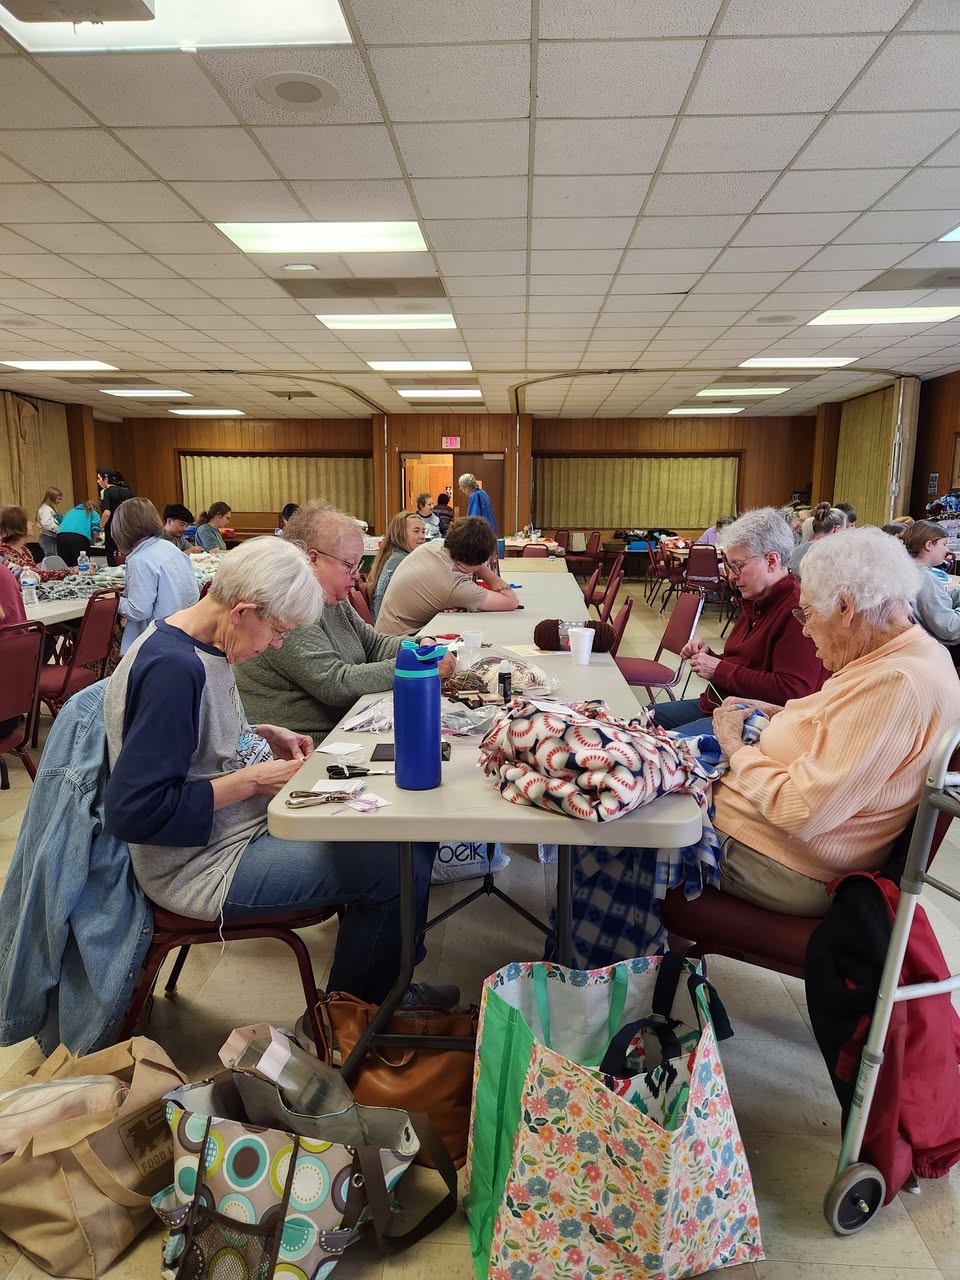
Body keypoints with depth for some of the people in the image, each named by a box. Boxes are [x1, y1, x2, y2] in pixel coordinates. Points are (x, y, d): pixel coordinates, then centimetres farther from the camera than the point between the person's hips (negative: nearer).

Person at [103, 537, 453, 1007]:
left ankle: (378, 986, 22)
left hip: (250, 820, 10)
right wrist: (253, 780, -22)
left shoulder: (199, 646, 4)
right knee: (396, 869, -18)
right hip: (204, 863, -10)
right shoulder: (172, 668, -26)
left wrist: (263, 735, 3)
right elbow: (132, 811, -28)